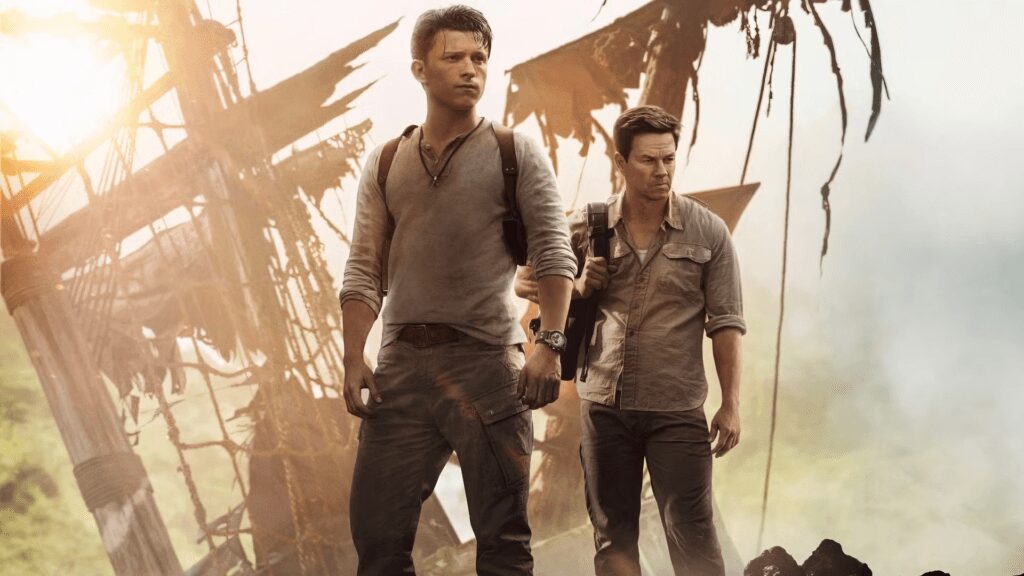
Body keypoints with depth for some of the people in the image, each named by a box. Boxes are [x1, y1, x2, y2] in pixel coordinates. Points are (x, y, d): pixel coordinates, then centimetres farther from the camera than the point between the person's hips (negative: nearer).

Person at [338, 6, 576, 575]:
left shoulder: (518, 153, 6)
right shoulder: (384, 165, 14)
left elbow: (556, 254, -1)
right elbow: (364, 271, 11)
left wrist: (551, 345, -13)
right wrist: (354, 358, -1)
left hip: (487, 361, -3)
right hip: (401, 364, 3)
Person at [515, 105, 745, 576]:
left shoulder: (707, 232, -3)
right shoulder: (587, 227, 2)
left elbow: (726, 323, -2)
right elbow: (528, 281, 13)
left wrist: (731, 404, -6)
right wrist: (576, 288, -7)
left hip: (677, 410, -2)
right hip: (604, 405, 3)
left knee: (692, 532, -5)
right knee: (613, 535, 11)